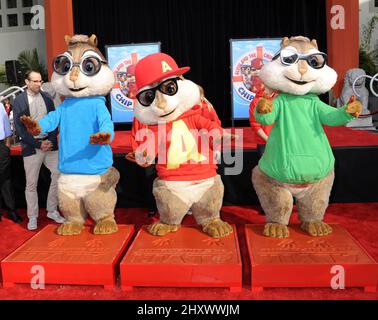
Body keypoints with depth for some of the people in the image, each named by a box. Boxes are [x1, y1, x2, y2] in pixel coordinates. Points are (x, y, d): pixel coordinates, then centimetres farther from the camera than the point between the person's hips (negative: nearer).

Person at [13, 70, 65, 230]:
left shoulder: (47, 98, 8)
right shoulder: (19, 101, -1)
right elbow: (19, 127, -5)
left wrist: (50, 141, -7)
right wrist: (38, 144, -12)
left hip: (50, 144, 3)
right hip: (31, 147, -3)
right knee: (31, 184, 3)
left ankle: (52, 211, 15)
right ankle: (32, 217, 16)